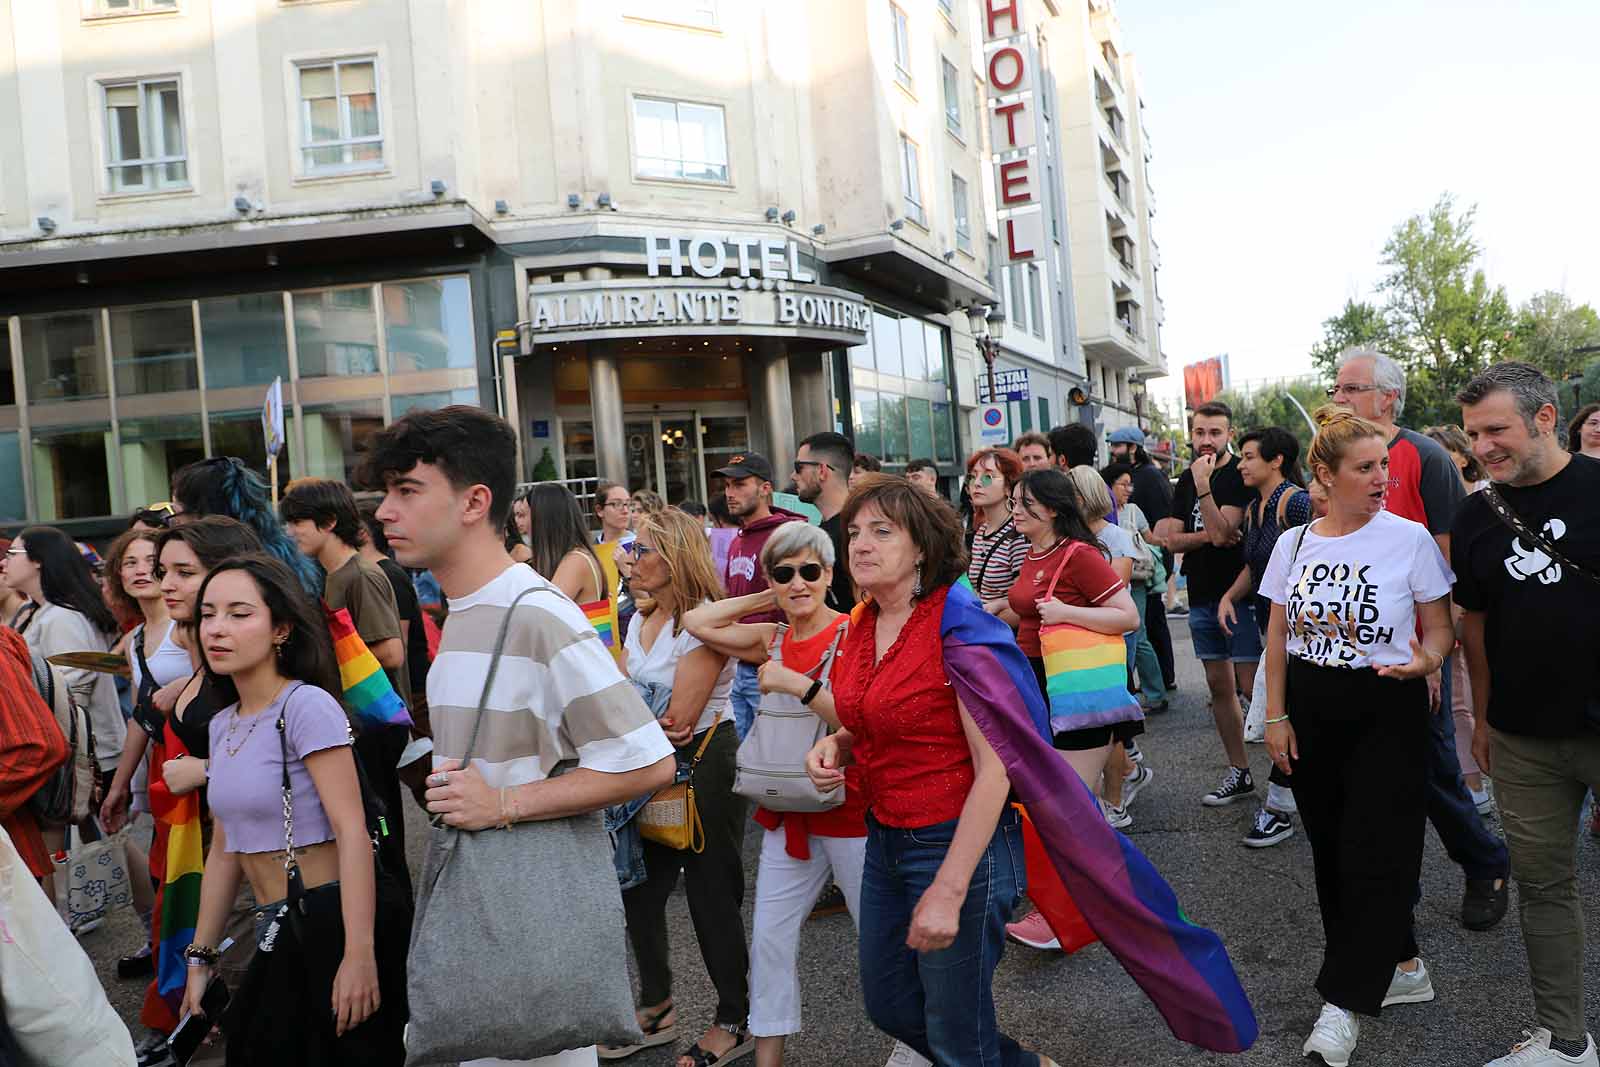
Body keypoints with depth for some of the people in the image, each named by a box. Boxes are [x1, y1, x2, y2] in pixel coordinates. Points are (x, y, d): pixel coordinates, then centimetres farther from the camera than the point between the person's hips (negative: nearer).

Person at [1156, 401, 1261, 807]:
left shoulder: (1239, 476, -9)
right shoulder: (1186, 479, 12)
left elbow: (1222, 532, -21)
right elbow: (1173, 539, 5)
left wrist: (1203, 485, -24)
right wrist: (1207, 536, -12)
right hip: (1202, 596, 7)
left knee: (1252, 686, -7)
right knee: (1219, 685, 12)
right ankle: (1239, 773, 21)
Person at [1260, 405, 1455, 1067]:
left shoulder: (1410, 539, -7)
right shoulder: (1293, 545, 2)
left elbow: (1440, 628, -2)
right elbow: (1278, 637, 7)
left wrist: (1427, 660, -24)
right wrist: (1275, 716, 4)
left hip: (1386, 712, -4)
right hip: (1310, 710, 4)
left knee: (1373, 855, -4)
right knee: (1331, 851, 11)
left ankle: (1344, 1001, 6)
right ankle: (1401, 966, 30)